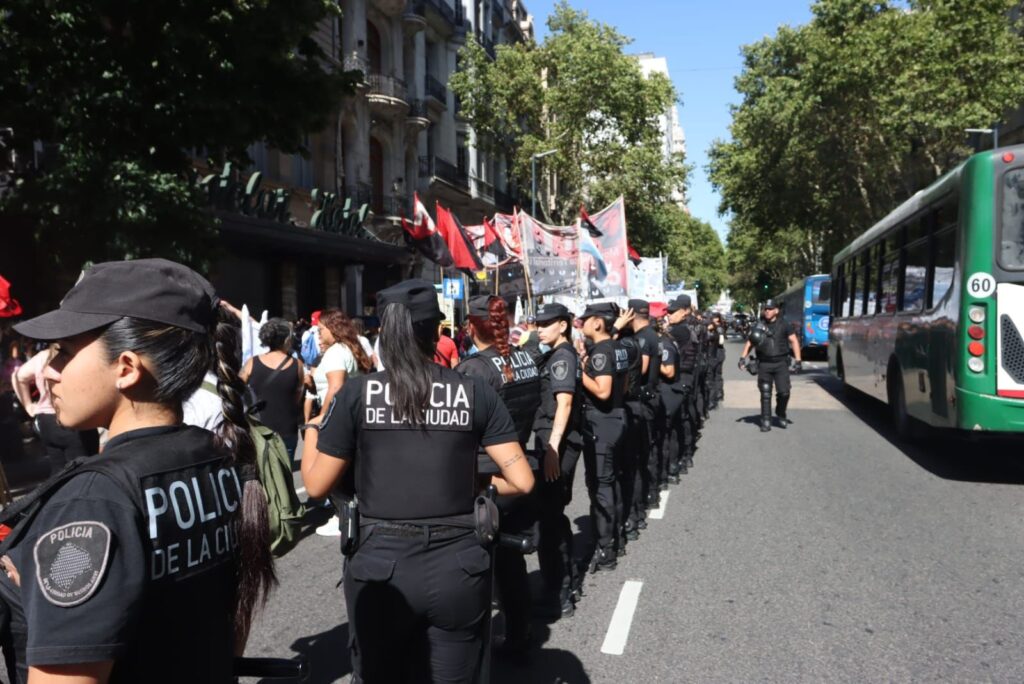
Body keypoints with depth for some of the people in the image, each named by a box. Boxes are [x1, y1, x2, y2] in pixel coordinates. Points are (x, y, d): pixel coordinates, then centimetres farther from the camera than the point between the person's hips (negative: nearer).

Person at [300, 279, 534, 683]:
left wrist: (311, 430, 18)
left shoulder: (357, 393, -5)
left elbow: (316, 485, 1)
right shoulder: (477, 393, -3)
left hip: (381, 567, -1)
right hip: (459, 568, 1)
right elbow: (522, 482, -4)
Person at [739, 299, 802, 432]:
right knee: (765, 394, 1)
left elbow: (794, 341, 3)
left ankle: (781, 414, 22)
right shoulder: (758, 326, 7)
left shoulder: (783, 325, 2)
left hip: (780, 363, -1)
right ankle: (766, 421, 8)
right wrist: (743, 357, 4)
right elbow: (749, 342, 14)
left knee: (784, 392, -5)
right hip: (764, 364, 1)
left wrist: (797, 360, -5)